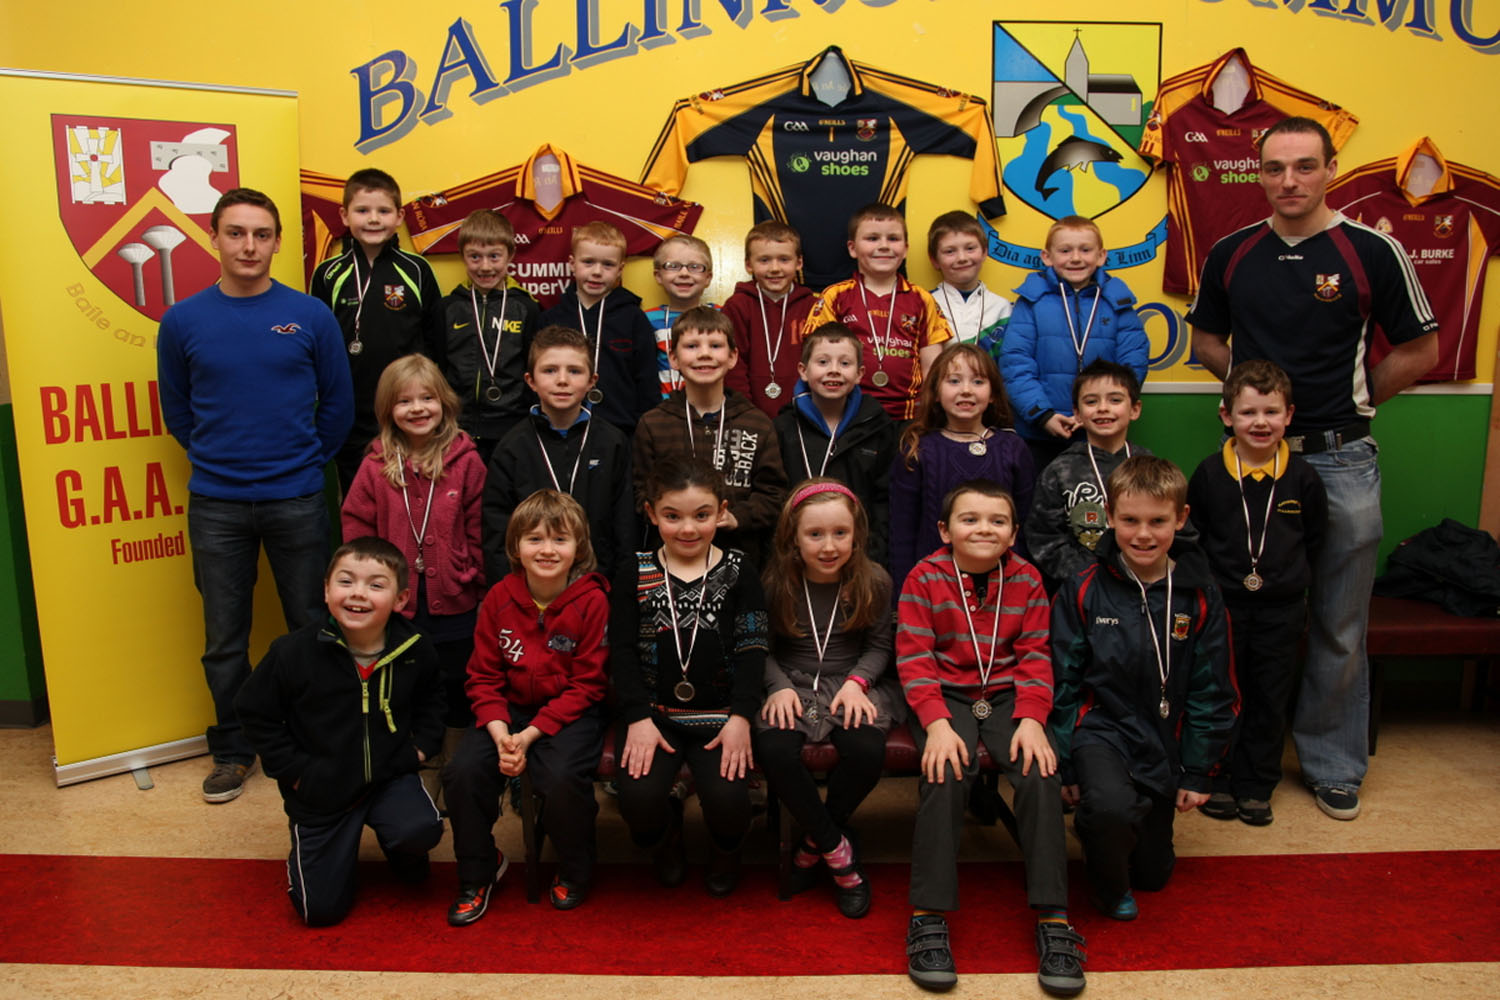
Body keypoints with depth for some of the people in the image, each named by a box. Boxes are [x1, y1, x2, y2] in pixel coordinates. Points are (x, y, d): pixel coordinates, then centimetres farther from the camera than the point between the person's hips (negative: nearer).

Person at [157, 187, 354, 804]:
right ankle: (232, 750, 27)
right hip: (216, 505, 1)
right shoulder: (183, 321, -1)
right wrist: (215, 459, 7)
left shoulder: (311, 317, -4)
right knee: (224, 638, 10)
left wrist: (306, 463, 4)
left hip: (297, 500, -1)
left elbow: (338, 404, 4)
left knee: (311, 628, 9)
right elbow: (176, 409, 10)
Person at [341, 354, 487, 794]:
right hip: (397, 608, 1)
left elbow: (479, 531, -2)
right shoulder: (375, 466, -1)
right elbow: (356, 531, 1)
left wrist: (477, 584, -3)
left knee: (457, 700, 12)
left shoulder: (466, 461, -5)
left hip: (455, 608, -1)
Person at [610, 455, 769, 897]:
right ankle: (666, 837, 18)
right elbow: (622, 652, 0)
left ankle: (726, 852, 18)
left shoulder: (737, 572, 3)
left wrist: (740, 717, -12)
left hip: (719, 713, -1)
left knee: (728, 799, -22)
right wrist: (638, 718, -11)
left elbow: (752, 650, -1)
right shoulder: (635, 575, 4)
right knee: (638, 799, -22)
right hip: (654, 711, 1)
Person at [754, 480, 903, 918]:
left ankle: (812, 843, -1)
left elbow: (879, 645, 5)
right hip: (792, 684, 0)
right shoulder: (774, 583, -4)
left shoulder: (874, 582, -3)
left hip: (851, 683, 0)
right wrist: (779, 685, -14)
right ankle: (835, 849, -7)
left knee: (867, 752, -31)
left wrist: (858, 680, -13)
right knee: (774, 751, -31)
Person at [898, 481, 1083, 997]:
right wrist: (936, 723, -21)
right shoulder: (925, 578, -4)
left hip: (1007, 696, 2)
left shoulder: (1027, 579, 4)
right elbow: (914, 658, -8)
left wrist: (1032, 719, -14)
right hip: (946, 697, -2)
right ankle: (928, 916, -17)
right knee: (945, 774, -29)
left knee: (1040, 773, -23)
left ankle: (1052, 918, -11)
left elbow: (1034, 658, 2)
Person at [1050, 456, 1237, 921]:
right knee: (1111, 807, -34)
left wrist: (1199, 771, 1)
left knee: (1153, 873, 12)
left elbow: (1213, 692, 2)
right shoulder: (1084, 591, -11)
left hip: (1162, 743, 3)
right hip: (1101, 729, -3)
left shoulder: (1200, 597, -4)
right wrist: (1068, 765, -6)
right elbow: (1063, 682, -6)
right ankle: (1108, 883, 0)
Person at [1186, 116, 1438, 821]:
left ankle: (1333, 765, 22)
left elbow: (1420, 352, 2)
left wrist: (1352, 398, 0)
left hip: (1339, 460, -2)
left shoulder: (1372, 252, -4)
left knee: (1339, 628, 6)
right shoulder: (1231, 254, 5)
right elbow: (1207, 340, 16)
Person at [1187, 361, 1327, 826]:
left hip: (1281, 608, 1)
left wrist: (1288, 575, 3)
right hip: (1223, 604, -1)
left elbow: (1314, 539, 8)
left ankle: (1256, 786, 24)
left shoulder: (1302, 478, -4)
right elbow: (1192, 536, 5)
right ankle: (1218, 780, 23)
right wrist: (1212, 576, 1)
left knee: (1270, 699, 10)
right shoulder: (1209, 474, -6)